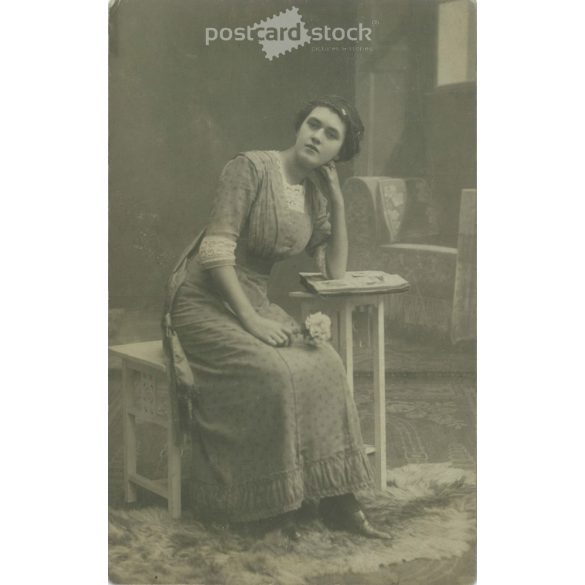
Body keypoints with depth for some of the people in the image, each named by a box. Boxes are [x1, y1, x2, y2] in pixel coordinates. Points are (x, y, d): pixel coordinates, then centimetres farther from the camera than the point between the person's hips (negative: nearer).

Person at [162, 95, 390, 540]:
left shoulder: (316, 194, 9)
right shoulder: (251, 168, -13)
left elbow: (335, 270, 10)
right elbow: (216, 251, -20)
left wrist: (338, 203, 2)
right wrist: (251, 320, -25)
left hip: (256, 303, 7)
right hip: (204, 303, -6)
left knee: (325, 364, -17)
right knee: (276, 373, -29)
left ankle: (336, 499, -11)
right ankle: (275, 502, -14)